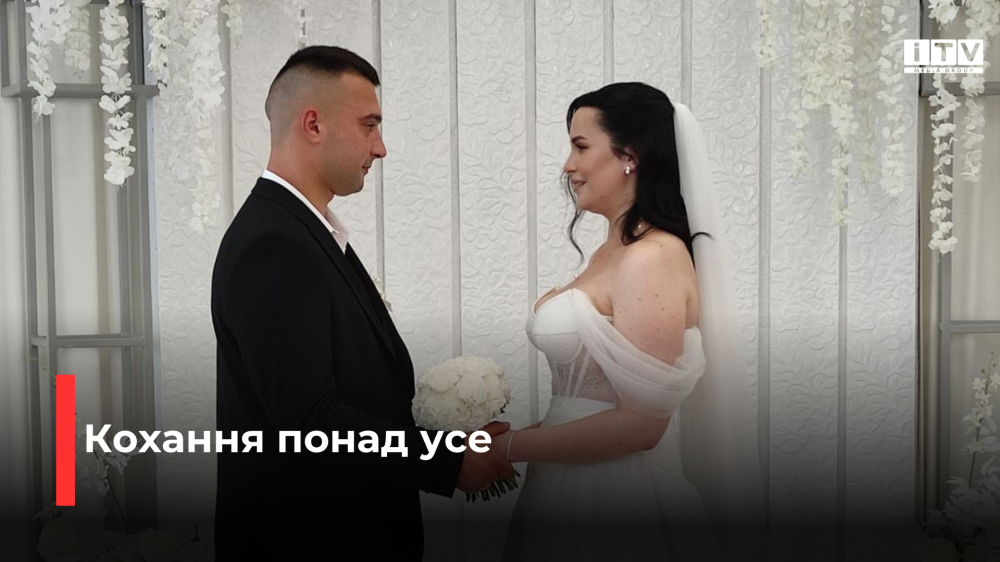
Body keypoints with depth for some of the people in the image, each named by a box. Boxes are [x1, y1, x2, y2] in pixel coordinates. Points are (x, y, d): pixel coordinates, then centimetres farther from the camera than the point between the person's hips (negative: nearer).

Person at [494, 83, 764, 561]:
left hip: (618, 505, -8)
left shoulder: (653, 259, -18)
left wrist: (510, 446, -16)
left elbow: (640, 424, -22)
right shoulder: (610, 254, 10)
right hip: (572, 489, 8)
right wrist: (515, 437, 1)